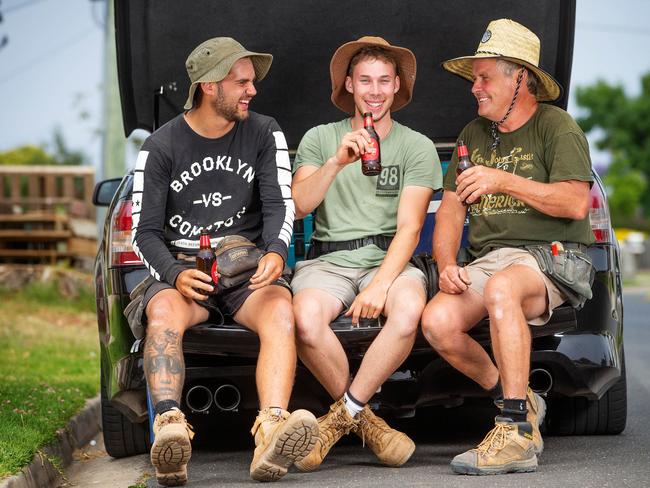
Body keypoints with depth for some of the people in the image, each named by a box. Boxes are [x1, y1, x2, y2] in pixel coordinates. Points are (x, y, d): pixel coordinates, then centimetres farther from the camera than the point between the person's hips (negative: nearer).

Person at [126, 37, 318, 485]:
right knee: (163, 314, -35)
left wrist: (275, 251, -22)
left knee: (280, 312, -33)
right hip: (182, 267, -1)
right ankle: (170, 428, -54)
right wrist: (175, 274, -20)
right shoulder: (162, 146, 5)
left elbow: (280, 204, 1)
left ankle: (272, 432, -54)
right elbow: (146, 230, 1)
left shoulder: (264, 133, 10)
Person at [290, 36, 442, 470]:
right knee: (306, 318, -33)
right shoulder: (320, 139, 12)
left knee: (409, 309, -36)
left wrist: (381, 284, -19)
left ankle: (344, 414, -17)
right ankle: (364, 419, -9)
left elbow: (409, 227, -4)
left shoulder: (417, 147, 7)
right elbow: (299, 206, -3)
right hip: (328, 260, 1)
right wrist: (336, 162, -20)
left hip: (389, 260, 0)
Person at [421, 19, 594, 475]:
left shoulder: (555, 126, 1)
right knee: (438, 321, -24)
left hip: (552, 256, -6)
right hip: (488, 259, 6)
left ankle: (518, 435, -35)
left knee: (500, 289, -39)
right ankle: (518, 401, -1)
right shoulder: (474, 134, 19)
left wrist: (504, 181, -17)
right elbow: (450, 211, 17)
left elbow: (575, 203, -12)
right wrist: (447, 265, -2)